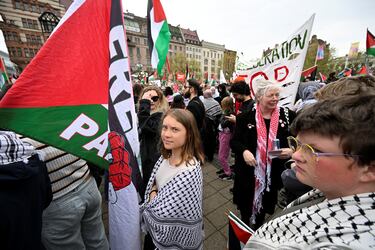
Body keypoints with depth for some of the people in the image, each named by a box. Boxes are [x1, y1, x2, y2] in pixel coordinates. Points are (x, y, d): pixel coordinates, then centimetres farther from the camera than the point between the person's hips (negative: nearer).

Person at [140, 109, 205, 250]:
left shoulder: (189, 172, -36)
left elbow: (161, 214, -28)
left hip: (174, 236, -6)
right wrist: (153, 192, -15)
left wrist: (146, 208, -11)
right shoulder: (166, 156, -12)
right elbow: (154, 182, 3)